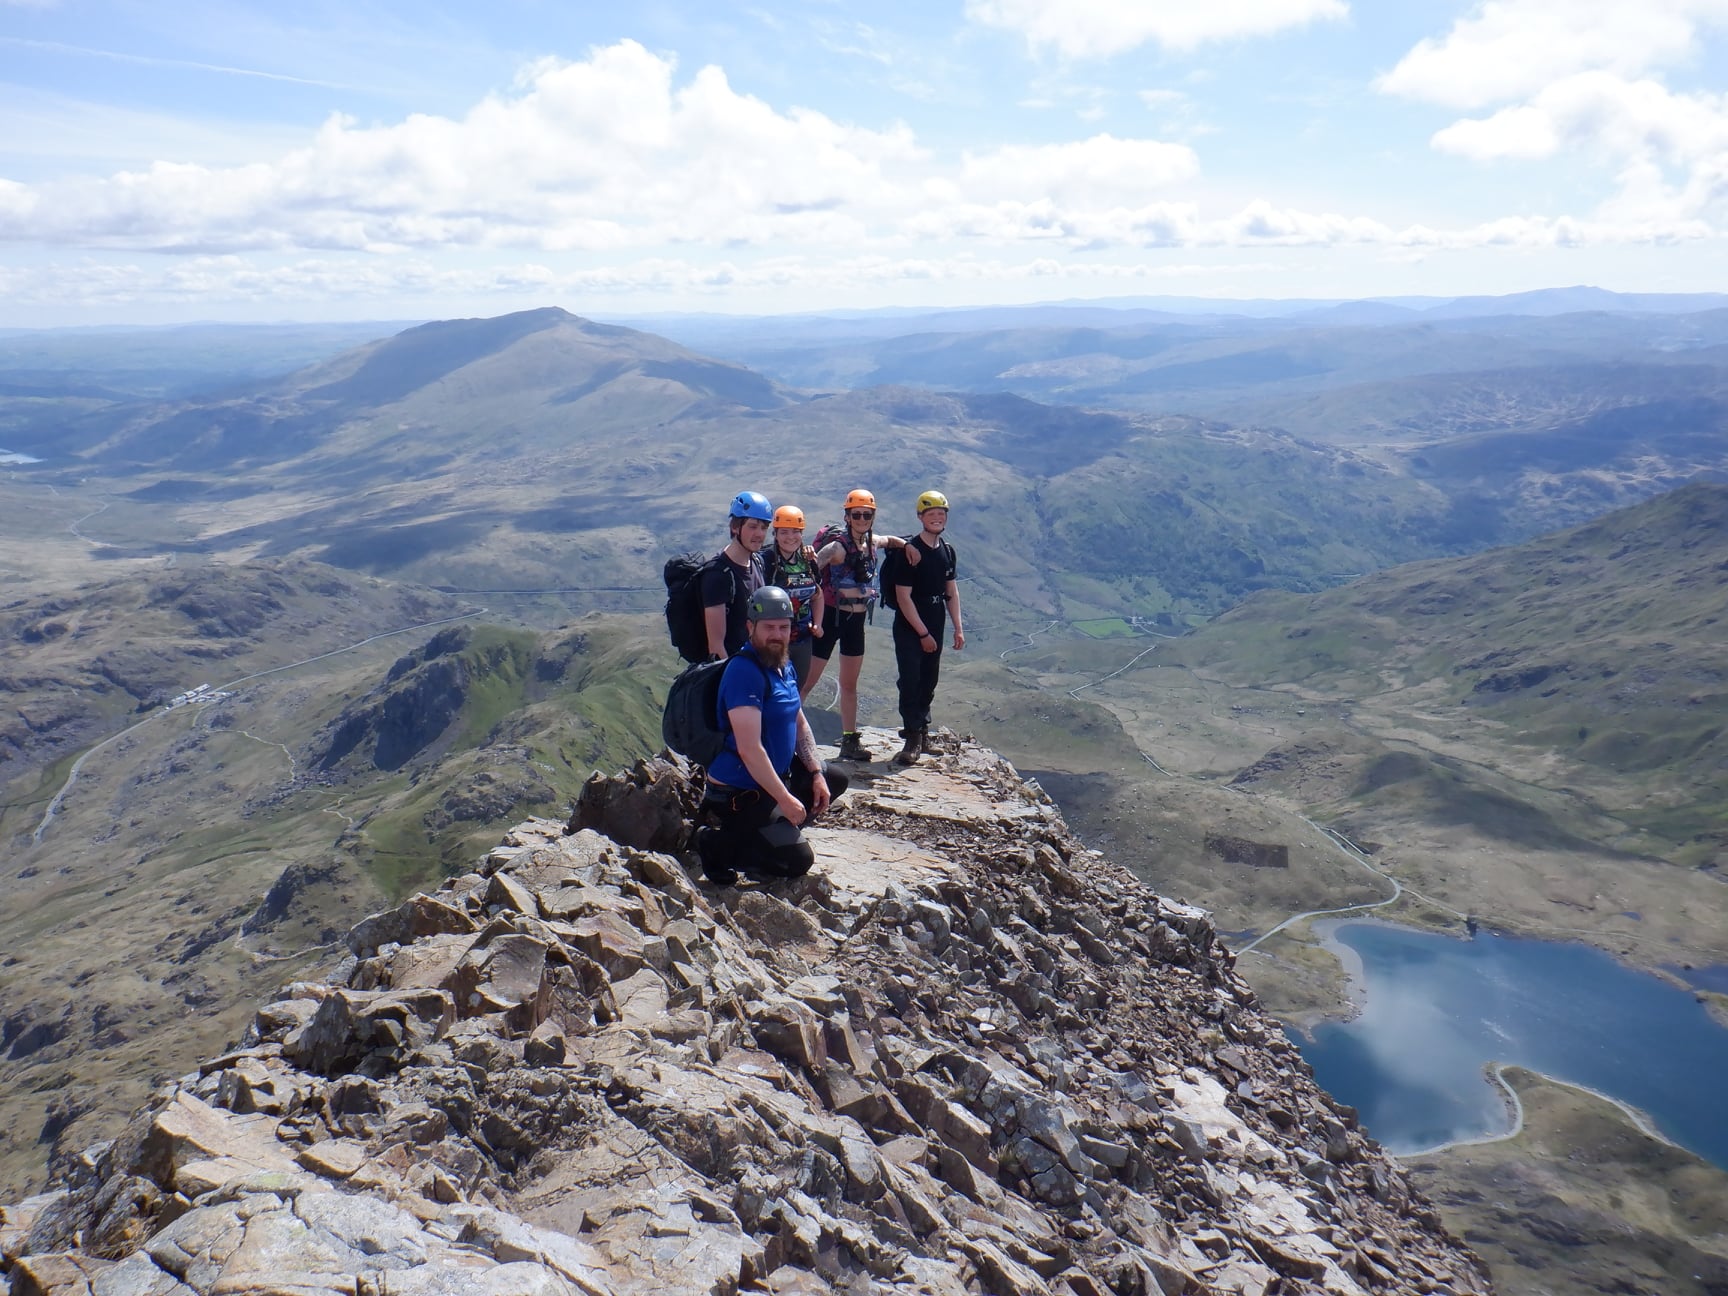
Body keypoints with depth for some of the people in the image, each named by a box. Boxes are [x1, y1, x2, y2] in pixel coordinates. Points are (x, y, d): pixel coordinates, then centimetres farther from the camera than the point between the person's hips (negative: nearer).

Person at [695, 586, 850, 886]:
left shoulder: (784, 667, 6)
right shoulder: (744, 671, -24)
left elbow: (800, 724, 15)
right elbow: (750, 749, -29)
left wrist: (817, 774, 3)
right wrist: (785, 799, -25)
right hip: (740, 791, -10)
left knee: (835, 780, 20)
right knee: (798, 860, -14)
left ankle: (770, 830, 12)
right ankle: (717, 844, -1)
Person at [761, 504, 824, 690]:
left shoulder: (808, 560, 6)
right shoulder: (765, 560, -14)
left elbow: (817, 594, 18)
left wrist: (817, 624, 7)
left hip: (803, 640, 6)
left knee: (797, 690, 18)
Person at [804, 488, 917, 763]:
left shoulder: (872, 542, 3)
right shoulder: (838, 547, -19)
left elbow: (890, 540, 24)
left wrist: (907, 545, 10)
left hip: (857, 620, 7)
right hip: (831, 616, -7)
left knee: (850, 683, 15)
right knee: (807, 681, -4)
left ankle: (850, 741, 24)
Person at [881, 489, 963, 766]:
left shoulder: (947, 551, 6)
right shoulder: (909, 551, -15)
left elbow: (951, 590, 15)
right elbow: (903, 596, -16)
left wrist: (958, 628, 9)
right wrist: (923, 633, -15)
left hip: (934, 629, 6)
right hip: (909, 630, -6)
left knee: (928, 681, 12)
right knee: (910, 681, -8)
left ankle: (921, 728, 27)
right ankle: (913, 738, -3)